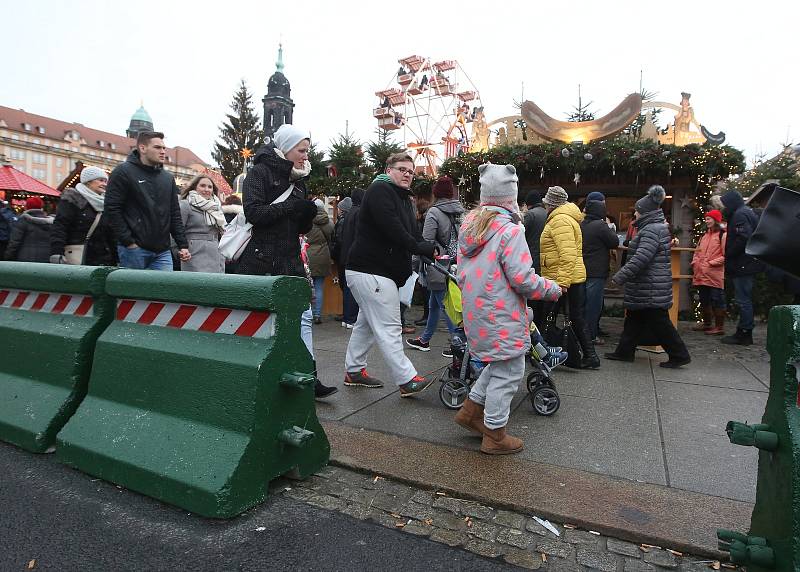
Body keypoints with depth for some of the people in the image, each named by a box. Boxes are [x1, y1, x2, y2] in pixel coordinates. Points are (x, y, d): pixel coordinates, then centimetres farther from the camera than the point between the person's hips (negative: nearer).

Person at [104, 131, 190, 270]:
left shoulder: (168, 178, 15)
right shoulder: (123, 171, -2)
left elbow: (175, 215, 15)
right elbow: (112, 209, -8)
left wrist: (183, 245, 6)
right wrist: (128, 242, -13)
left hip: (163, 251, 5)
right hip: (134, 249, -5)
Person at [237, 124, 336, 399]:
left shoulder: (298, 180, 16)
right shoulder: (259, 172, -3)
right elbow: (253, 212, -17)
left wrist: (308, 215, -4)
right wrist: (290, 207, -19)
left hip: (290, 261, 6)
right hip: (261, 260, -6)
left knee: (303, 317, 1)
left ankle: (309, 378, 7)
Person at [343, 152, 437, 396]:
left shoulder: (404, 199, 21)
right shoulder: (380, 190, -10)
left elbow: (414, 234, 12)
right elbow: (391, 228, -23)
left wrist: (431, 250, -6)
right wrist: (420, 247, -18)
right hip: (372, 271, -11)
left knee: (367, 323, 17)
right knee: (389, 328, -7)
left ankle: (353, 371, 28)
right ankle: (407, 380, -2)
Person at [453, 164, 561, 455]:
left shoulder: (468, 226, 8)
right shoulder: (510, 230, -17)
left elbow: (461, 271, 15)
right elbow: (522, 278, -19)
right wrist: (553, 289, -4)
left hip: (475, 310, 8)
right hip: (501, 316, -8)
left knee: (499, 364, 23)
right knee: (508, 371, 5)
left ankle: (471, 410, 29)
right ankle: (495, 436, 17)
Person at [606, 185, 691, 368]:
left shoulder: (652, 230, -17)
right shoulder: (654, 227, 17)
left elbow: (641, 258, -27)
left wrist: (620, 277, -25)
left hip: (651, 289, -11)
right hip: (646, 288, 11)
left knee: (659, 322, -2)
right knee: (633, 319, 13)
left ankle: (679, 355, 10)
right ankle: (624, 351, 20)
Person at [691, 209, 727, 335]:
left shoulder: (722, 235, -4)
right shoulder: (704, 236, 19)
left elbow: (725, 256, -10)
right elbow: (697, 251, 24)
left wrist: (711, 263, -16)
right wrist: (695, 262, 8)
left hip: (715, 275, -8)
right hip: (701, 274, 8)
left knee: (717, 300, -4)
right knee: (704, 300, 15)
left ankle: (719, 327, 3)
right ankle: (707, 323, 27)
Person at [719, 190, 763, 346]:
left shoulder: (740, 215, -12)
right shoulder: (748, 212, 20)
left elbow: (743, 238, -24)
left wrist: (729, 255, -15)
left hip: (743, 265, -11)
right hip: (749, 264, 11)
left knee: (743, 299, -6)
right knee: (745, 299, 14)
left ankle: (744, 334, 0)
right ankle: (745, 333, 21)